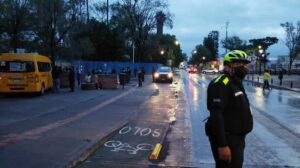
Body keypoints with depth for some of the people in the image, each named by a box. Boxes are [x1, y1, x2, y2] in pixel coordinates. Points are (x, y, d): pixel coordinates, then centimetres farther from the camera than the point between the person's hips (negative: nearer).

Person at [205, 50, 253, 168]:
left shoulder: (236, 83, 14)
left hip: (236, 139, 10)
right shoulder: (221, 83, -19)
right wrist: (222, 144, -29)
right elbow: (216, 115, -26)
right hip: (227, 141, -10)